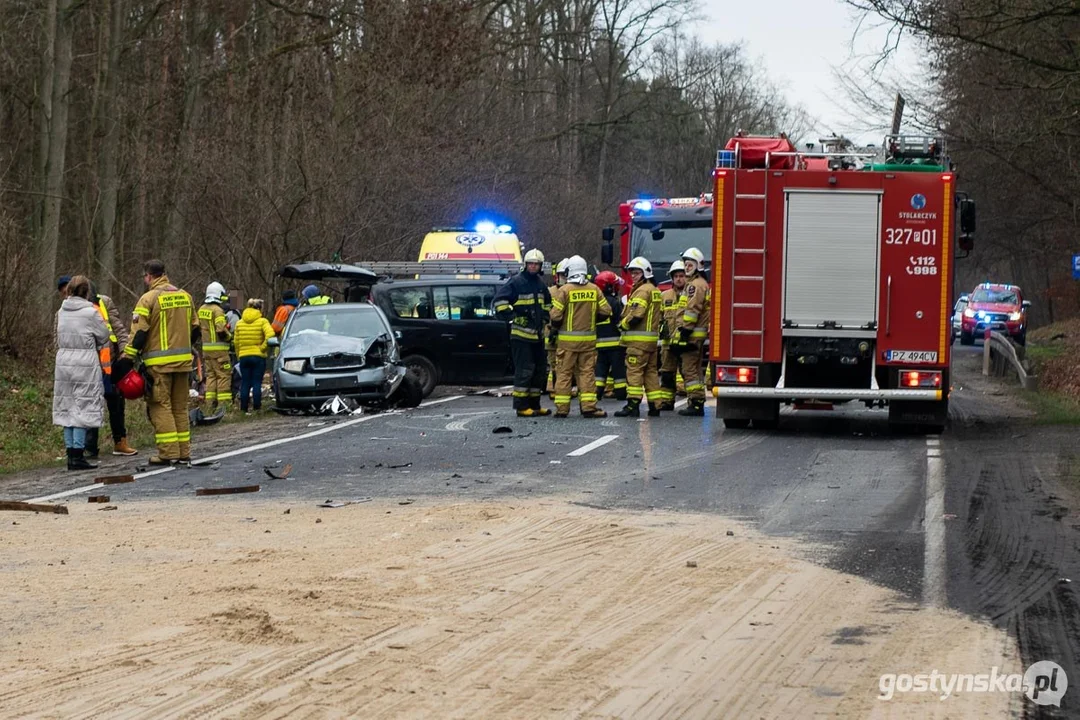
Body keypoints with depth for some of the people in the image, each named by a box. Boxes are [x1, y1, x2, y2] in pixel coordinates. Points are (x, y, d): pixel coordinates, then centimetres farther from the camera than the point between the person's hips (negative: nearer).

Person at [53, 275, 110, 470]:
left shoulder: (61, 312, 6)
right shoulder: (90, 312, -10)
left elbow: (59, 339, 11)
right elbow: (104, 337, 0)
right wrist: (95, 347, 19)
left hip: (63, 361, 5)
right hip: (85, 362, -5)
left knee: (67, 406, 10)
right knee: (82, 407, -2)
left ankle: (71, 453, 11)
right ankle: (77, 455, -5)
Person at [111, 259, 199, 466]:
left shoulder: (149, 298, -8)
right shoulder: (184, 296, 11)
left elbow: (139, 333, -12)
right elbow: (195, 329, 18)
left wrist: (128, 359, -8)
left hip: (159, 363, -6)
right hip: (182, 361, 6)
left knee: (160, 406, -2)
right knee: (180, 407, 12)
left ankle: (168, 452, -8)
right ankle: (184, 452, 12)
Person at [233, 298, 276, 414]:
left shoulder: (239, 323, 8)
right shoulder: (262, 321, -4)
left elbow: (236, 341, 7)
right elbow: (270, 335, -20)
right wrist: (263, 347, -9)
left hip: (243, 356, 3)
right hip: (258, 356, -3)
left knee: (244, 383, 6)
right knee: (257, 383, 0)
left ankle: (244, 409, 5)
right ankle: (256, 408, -5)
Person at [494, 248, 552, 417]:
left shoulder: (541, 285, 16)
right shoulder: (516, 282, -9)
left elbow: (547, 303, 33)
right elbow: (499, 300, -13)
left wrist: (545, 317, 18)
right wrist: (511, 316, -16)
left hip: (537, 334, 8)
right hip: (521, 333, -8)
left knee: (540, 370, 12)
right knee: (524, 370, -11)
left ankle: (534, 405, 20)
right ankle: (521, 406, -9)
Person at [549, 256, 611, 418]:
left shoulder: (563, 291, -9)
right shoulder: (594, 290, 1)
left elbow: (555, 315, -12)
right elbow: (606, 311, 1)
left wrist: (556, 326, 9)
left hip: (567, 339, -2)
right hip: (588, 338, 2)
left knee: (564, 373, 4)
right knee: (587, 372, 6)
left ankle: (562, 408, 3)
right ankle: (588, 407, -1)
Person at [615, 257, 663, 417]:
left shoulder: (642, 291, -12)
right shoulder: (654, 290, 19)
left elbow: (635, 315, -20)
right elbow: (660, 313, 21)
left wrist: (622, 325, -5)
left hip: (639, 339, -10)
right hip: (652, 338, 10)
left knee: (634, 371, -10)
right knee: (651, 371, 10)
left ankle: (632, 405, -13)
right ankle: (655, 406, 10)